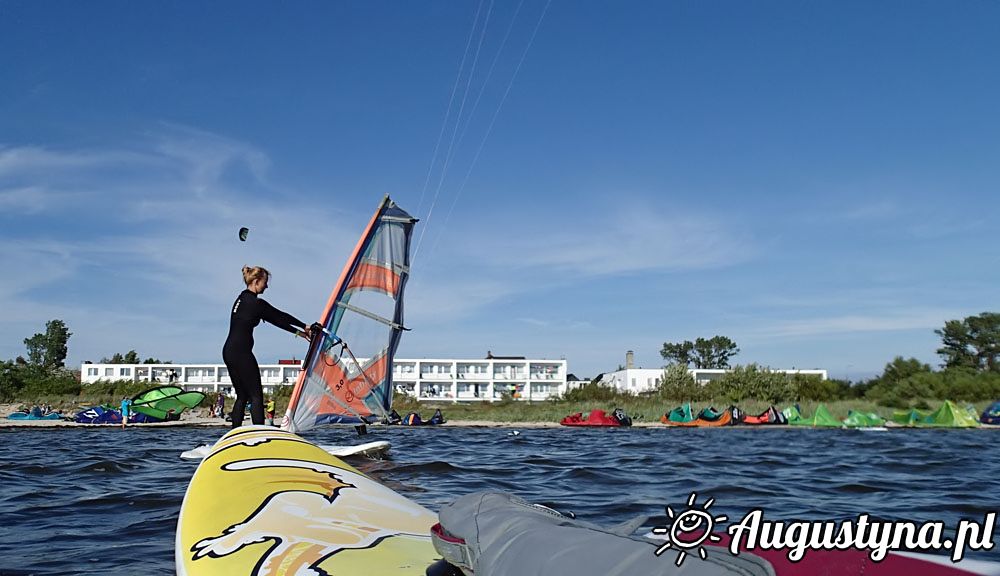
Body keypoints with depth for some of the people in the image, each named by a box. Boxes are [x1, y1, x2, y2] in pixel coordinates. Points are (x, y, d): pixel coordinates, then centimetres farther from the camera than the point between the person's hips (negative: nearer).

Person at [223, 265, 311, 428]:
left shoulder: (242, 298, 16)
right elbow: (280, 316, -3)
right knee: (256, 395, -6)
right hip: (241, 353, -9)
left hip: (229, 351, 9)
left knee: (242, 395, 13)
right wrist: (304, 327, 11)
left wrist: (297, 332, 18)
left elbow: (274, 319, 18)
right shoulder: (256, 303, -12)